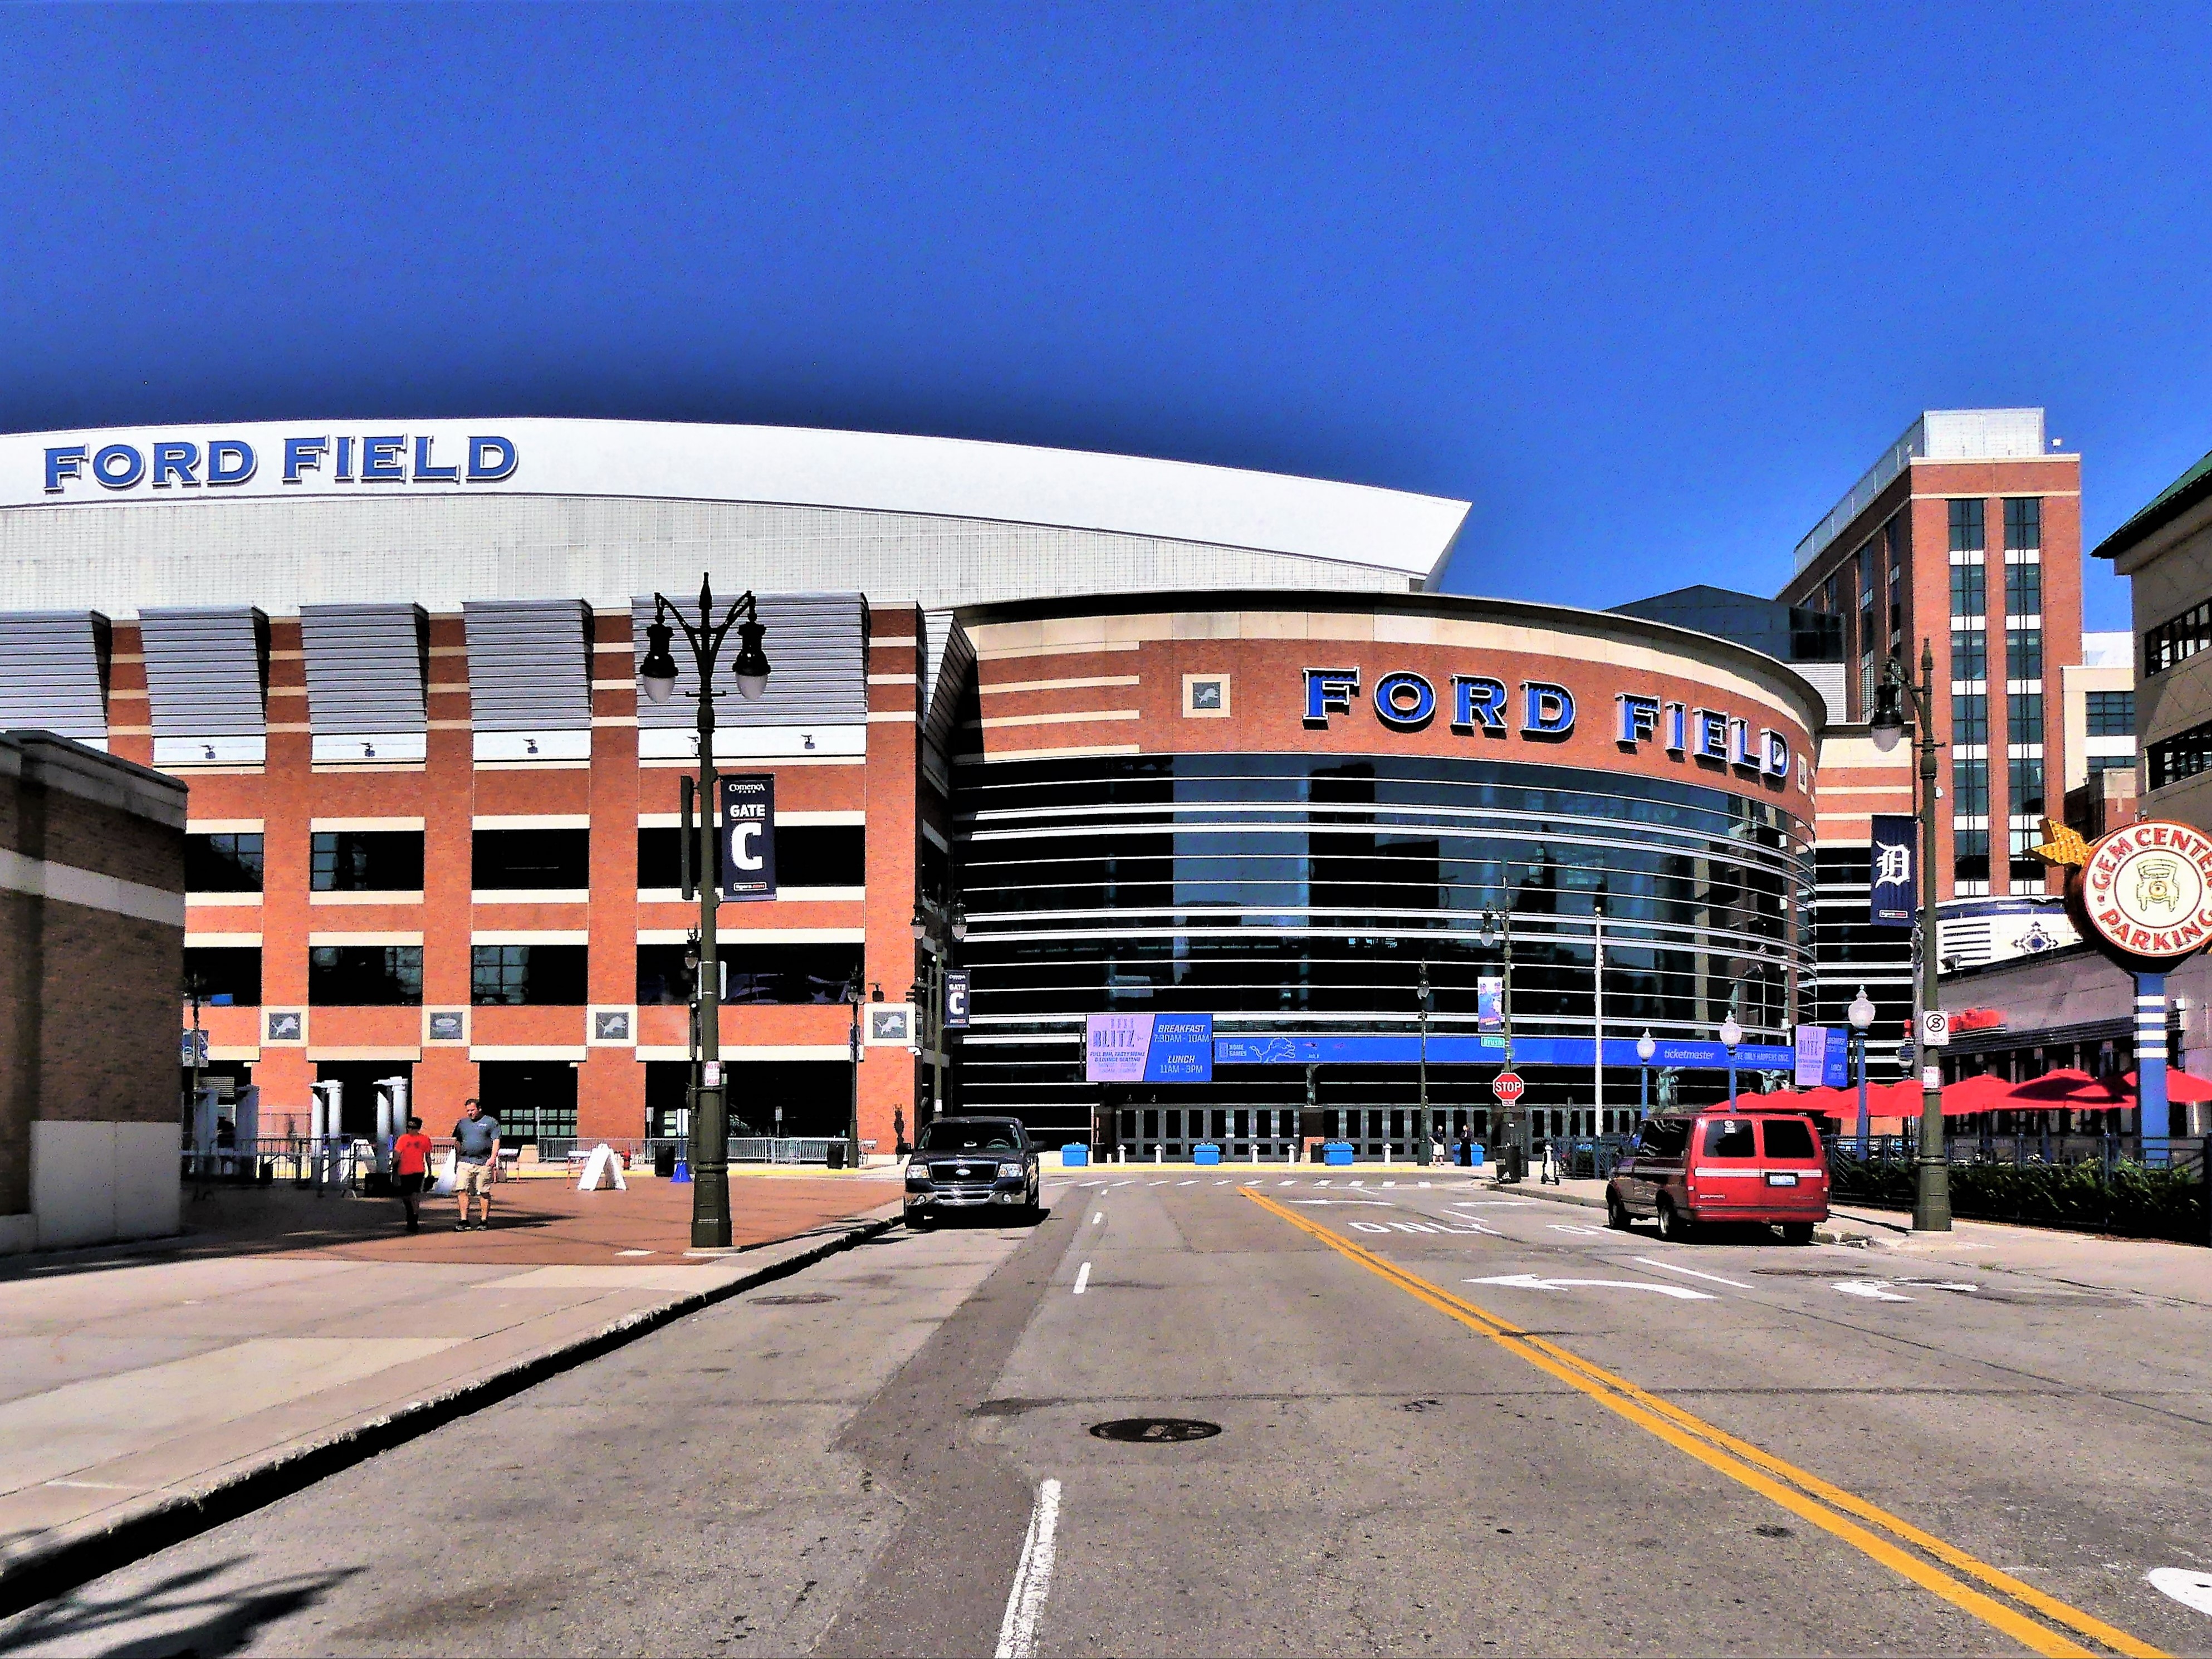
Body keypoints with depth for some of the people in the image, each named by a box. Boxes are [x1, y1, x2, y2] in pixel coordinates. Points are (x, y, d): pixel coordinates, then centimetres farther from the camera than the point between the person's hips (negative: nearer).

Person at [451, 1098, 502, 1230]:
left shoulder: (491, 1122, 5)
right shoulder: (462, 1123, 18)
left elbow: (496, 1141, -1)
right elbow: (457, 1143, 21)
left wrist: (493, 1157, -12)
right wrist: (457, 1160, 15)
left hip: (484, 1163, -3)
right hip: (465, 1162, 3)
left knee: (484, 1193, 1)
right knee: (462, 1190, -8)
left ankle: (484, 1220, 9)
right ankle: (464, 1220, -5)